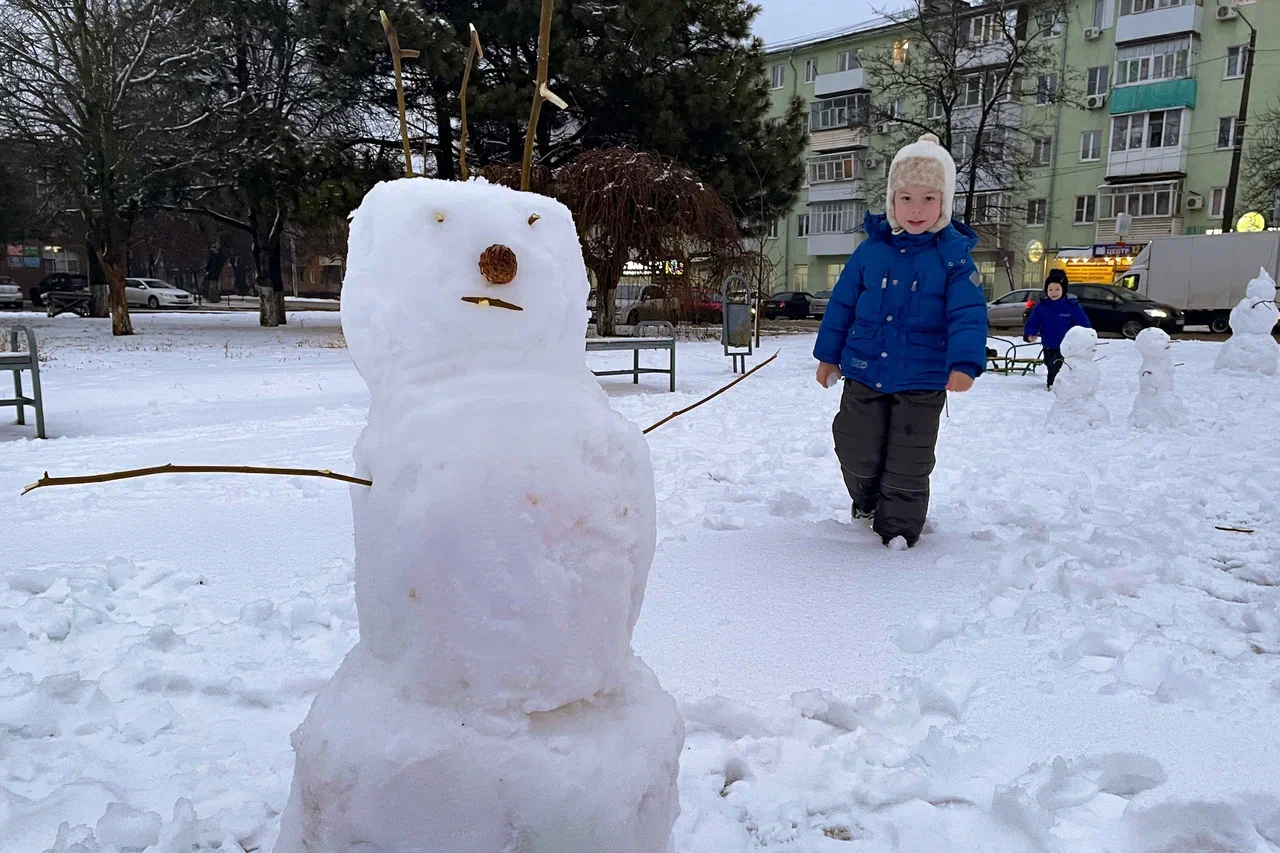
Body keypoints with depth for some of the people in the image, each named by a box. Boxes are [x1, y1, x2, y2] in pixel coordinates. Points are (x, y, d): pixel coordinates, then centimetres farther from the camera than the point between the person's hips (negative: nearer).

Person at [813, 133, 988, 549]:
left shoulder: (955, 254, -7)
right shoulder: (871, 249, 0)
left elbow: (969, 315, -13)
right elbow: (842, 304, 8)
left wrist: (965, 363, -28)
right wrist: (828, 355, 10)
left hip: (922, 381, -2)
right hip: (864, 373, 2)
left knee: (908, 461, 6)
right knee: (857, 452, 11)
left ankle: (898, 527, 23)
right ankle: (867, 502, 39)